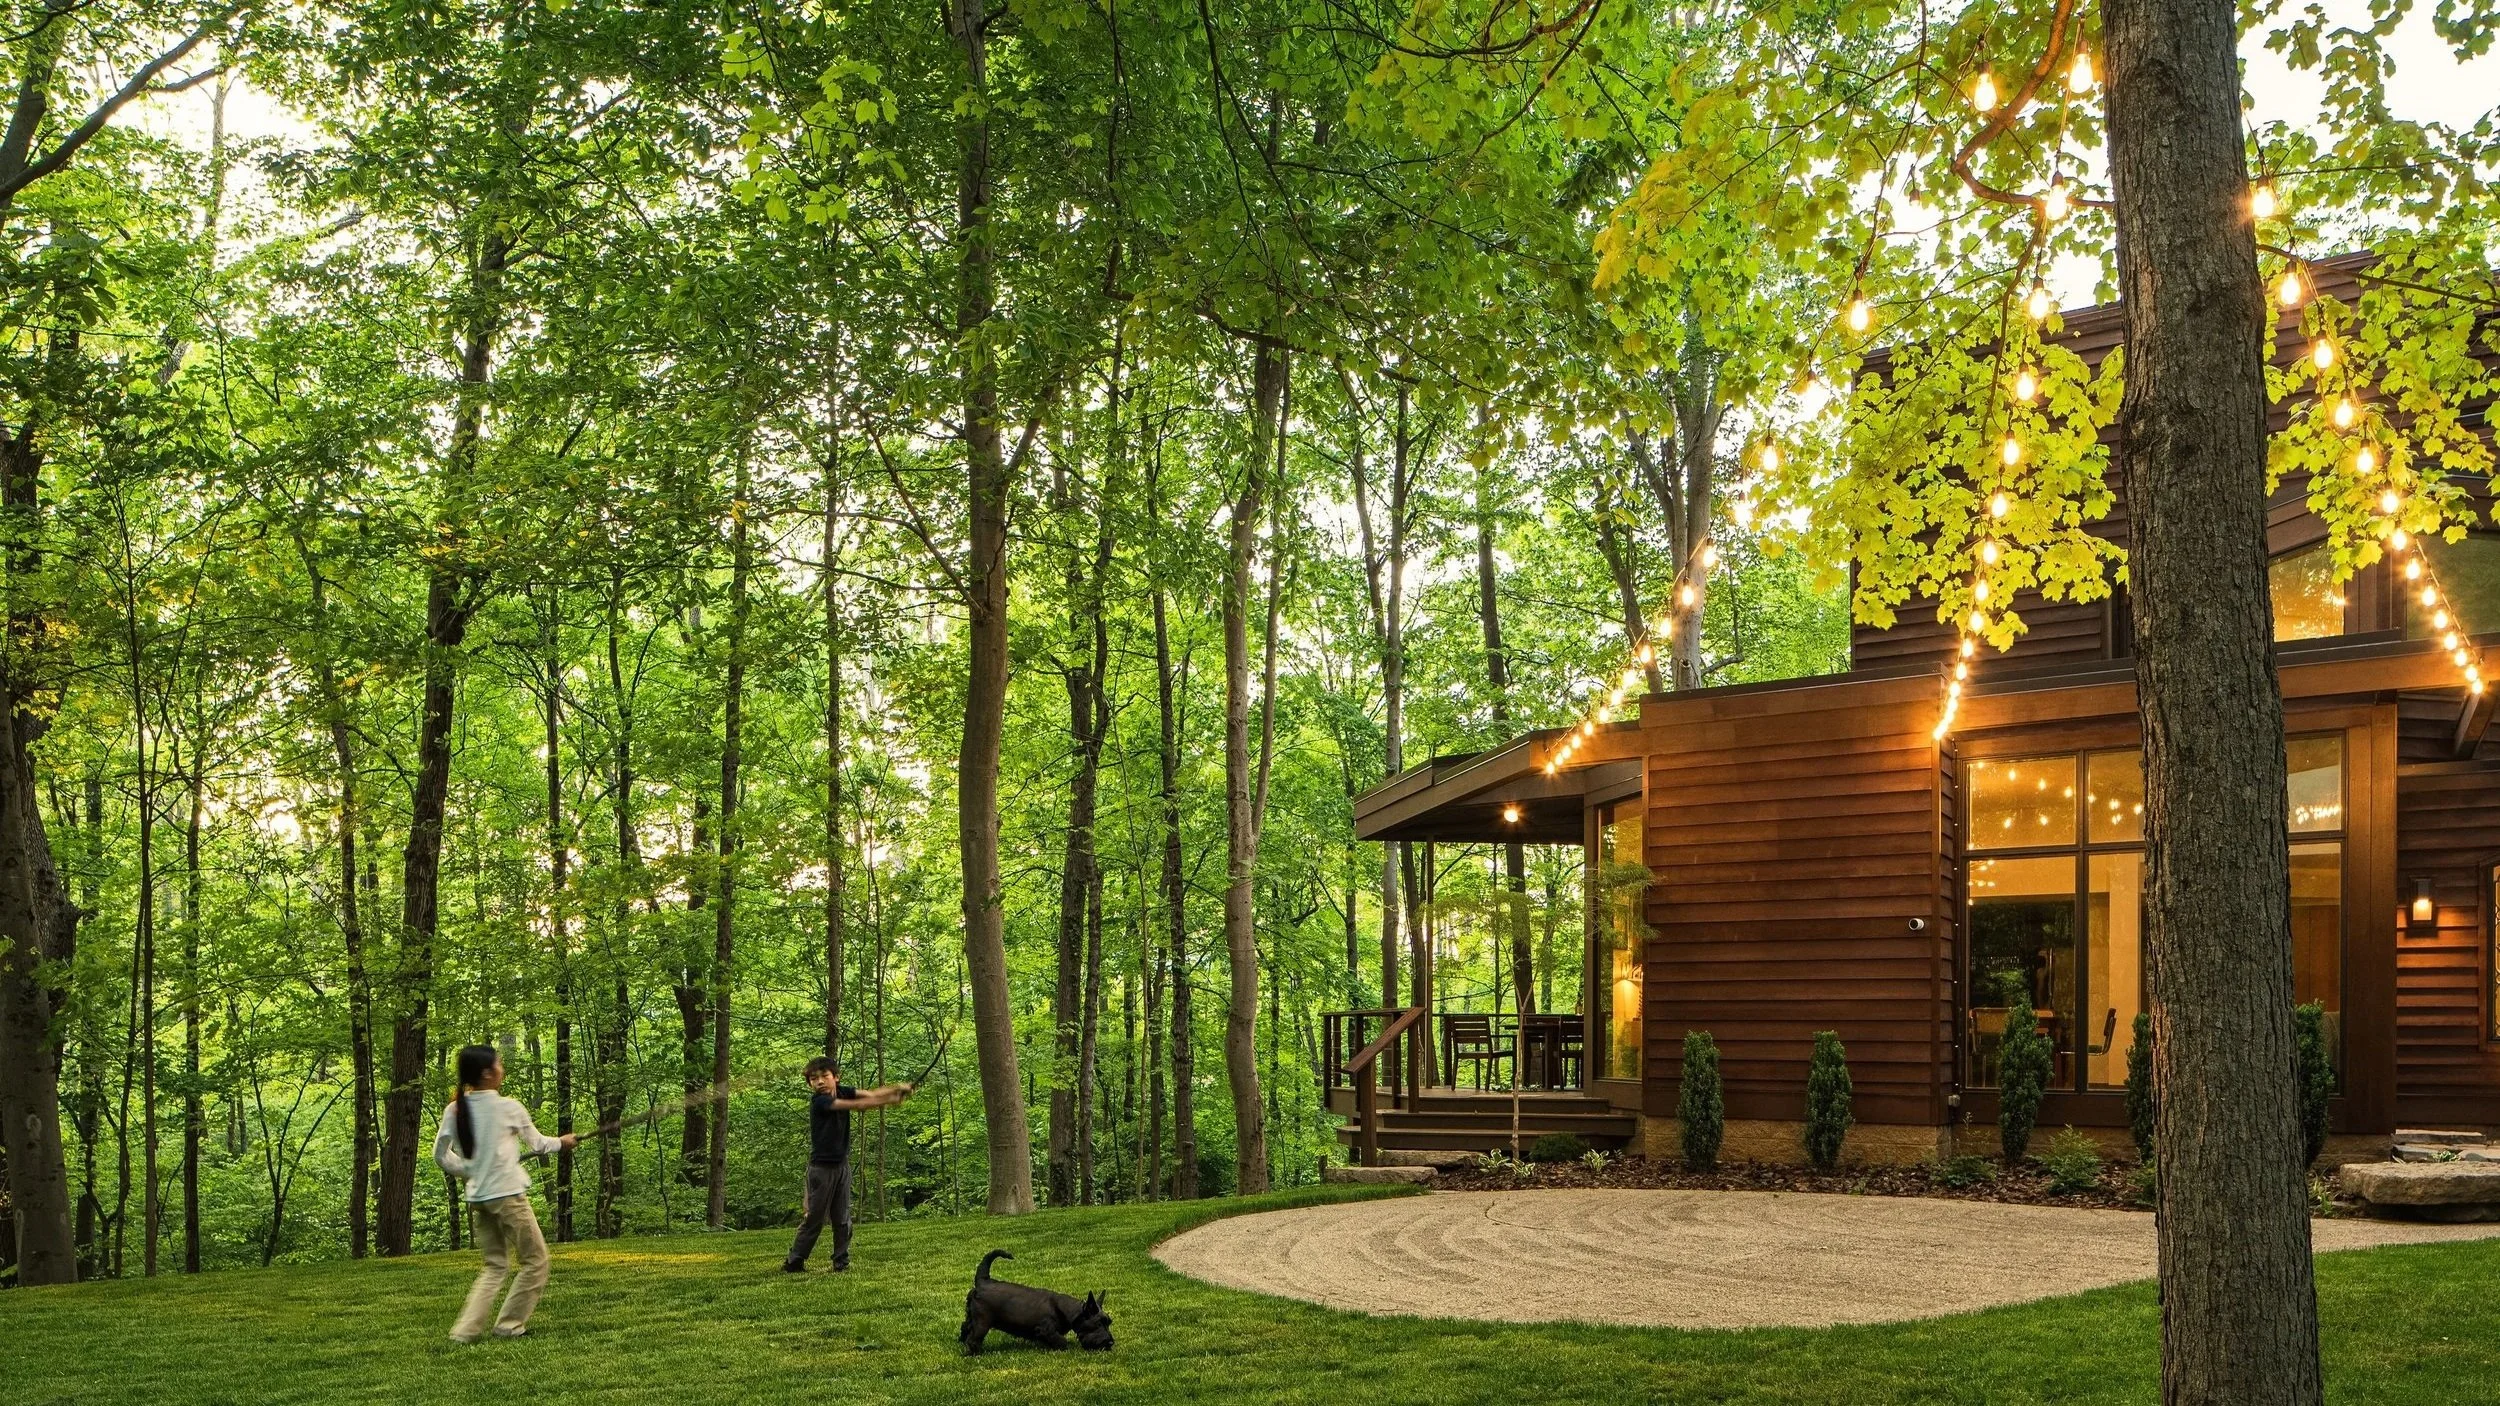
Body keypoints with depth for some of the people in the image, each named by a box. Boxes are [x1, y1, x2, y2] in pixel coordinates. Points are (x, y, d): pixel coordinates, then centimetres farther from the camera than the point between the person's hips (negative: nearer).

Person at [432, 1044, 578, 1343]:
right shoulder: (508, 1108, -7)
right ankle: (509, 1324, 10)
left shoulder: (455, 1110, 3)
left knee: (496, 1265, 16)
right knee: (535, 1261, 9)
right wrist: (562, 1142, 26)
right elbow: (539, 1144, 7)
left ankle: (467, 1329, 4)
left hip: (477, 1198, 6)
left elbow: (441, 1156, 8)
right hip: (507, 1194, -6)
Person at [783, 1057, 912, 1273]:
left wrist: (896, 1088, -27)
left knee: (842, 1218, 6)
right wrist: (890, 1100, -28)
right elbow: (857, 1105, -26)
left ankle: (841, 1261, 12)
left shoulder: (842, 1092, 2)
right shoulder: (819, 1102, -19)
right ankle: (794, 1261, 5)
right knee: (814, 1217, -3)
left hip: (842, 1164, 6)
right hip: (821, 1166, -6)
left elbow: (869, 1094, -11)